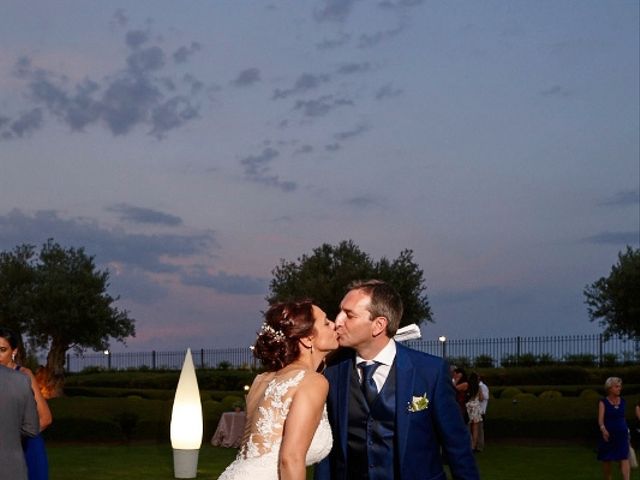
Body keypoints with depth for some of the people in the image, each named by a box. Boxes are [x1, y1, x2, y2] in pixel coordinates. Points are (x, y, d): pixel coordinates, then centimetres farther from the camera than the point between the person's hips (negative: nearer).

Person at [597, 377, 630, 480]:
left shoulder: (622, 401, 6)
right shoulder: (603, 402, -6)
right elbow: (600, 419, -16)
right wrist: (603, 429, -34)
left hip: (622, 435, 2)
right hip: (608, 435, -2)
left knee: (624, 459, -10)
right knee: (606, 460, 8)